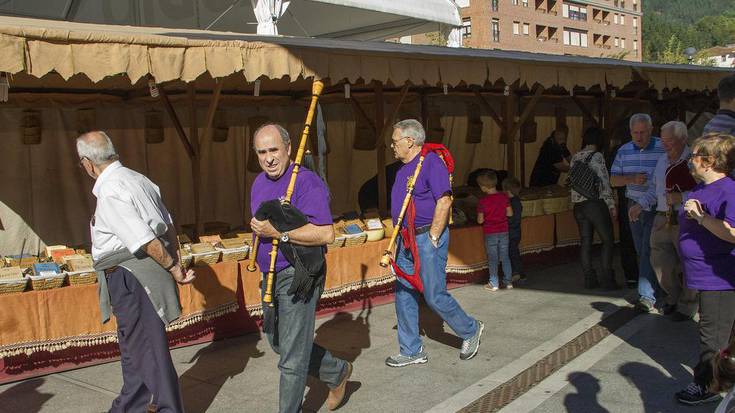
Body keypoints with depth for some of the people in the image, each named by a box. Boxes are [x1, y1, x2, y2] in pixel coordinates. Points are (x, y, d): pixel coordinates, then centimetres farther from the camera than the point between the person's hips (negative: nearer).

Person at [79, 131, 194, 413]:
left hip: (129, 275, -10)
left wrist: (173, 269, -9)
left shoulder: (110, 192, -18)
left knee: (146, 350, 1)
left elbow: (146, 240, -21)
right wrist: (175, 264, 16)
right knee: (136, 345, 23)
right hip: (146, 273, 10)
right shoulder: (137, 179, 11)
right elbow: (169, 226, 14)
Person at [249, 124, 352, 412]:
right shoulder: (259, 183, 10)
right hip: (270, 277, 9)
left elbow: (326, 234, -26)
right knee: (278, 342, 21)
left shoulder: (307, 182, -17)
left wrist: (277, 233, -26)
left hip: (298, 277, -9)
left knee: (291, 358, -1)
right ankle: (337, 373, 40)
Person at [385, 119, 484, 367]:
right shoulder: (404, 169, 16)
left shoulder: (431, 162, -12)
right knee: (403, 295, 8)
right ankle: (411, 351, 18)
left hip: (428, 238, -9)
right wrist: (398, 241, 18)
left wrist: (432, 239, -18)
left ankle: (470, 330, 20)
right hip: (406, 241, 9)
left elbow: (444, 201, -20)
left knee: (434, 295, -4)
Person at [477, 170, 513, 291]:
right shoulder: (504, 196, -4)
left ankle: (494, 284, 12)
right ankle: (508, 281, 17)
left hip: (490, 233, -3)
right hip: (503, 231, 3)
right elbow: (510, 213, 1)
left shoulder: (482, 202, -15)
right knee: (505, 257, 13)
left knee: (492, 259, 6)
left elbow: (480, 220, -11)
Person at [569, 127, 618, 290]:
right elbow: (604, 183, -11)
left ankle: (589, 279, 12)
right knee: (608, 241, 2)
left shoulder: (575, 157, 10)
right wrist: (611, 204, -7)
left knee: (586, 242, 10)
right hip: (596, 203, -6)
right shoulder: (596, 156, -9)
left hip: (578, 205, 6)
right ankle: (608, 280, -1)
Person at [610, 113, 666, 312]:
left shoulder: (663, 149, -9)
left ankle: (647, 296, -12)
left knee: (648, 250, -11)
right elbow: (613, 180, 8)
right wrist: (632, 179, -13)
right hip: (634, 206, 5)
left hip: (656, 208, -5)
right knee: (641, 251, 10)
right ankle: (652, 288, 23)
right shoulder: (624, 151, 7)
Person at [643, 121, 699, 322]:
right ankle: (673, 297, 32)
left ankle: (687, 305, 23)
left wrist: (682, 197, -23)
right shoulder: (662, 161, 13)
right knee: (659, 260, 7)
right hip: (663, 220, 6)